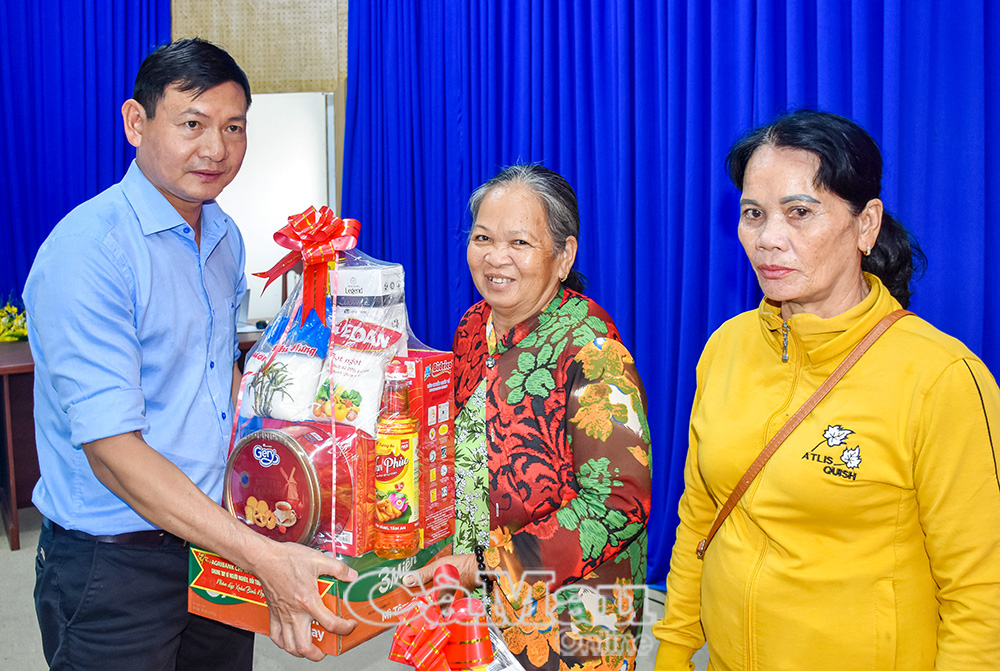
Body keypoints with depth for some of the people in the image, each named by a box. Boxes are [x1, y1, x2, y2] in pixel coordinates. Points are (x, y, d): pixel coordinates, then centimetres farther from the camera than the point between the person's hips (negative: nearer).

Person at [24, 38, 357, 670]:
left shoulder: (226, 237, 6)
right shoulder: (87, 250, -20)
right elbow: (112, 450, -25)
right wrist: (265, 557, -29)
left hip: (218, 536, 7)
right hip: (115, 566, -7)